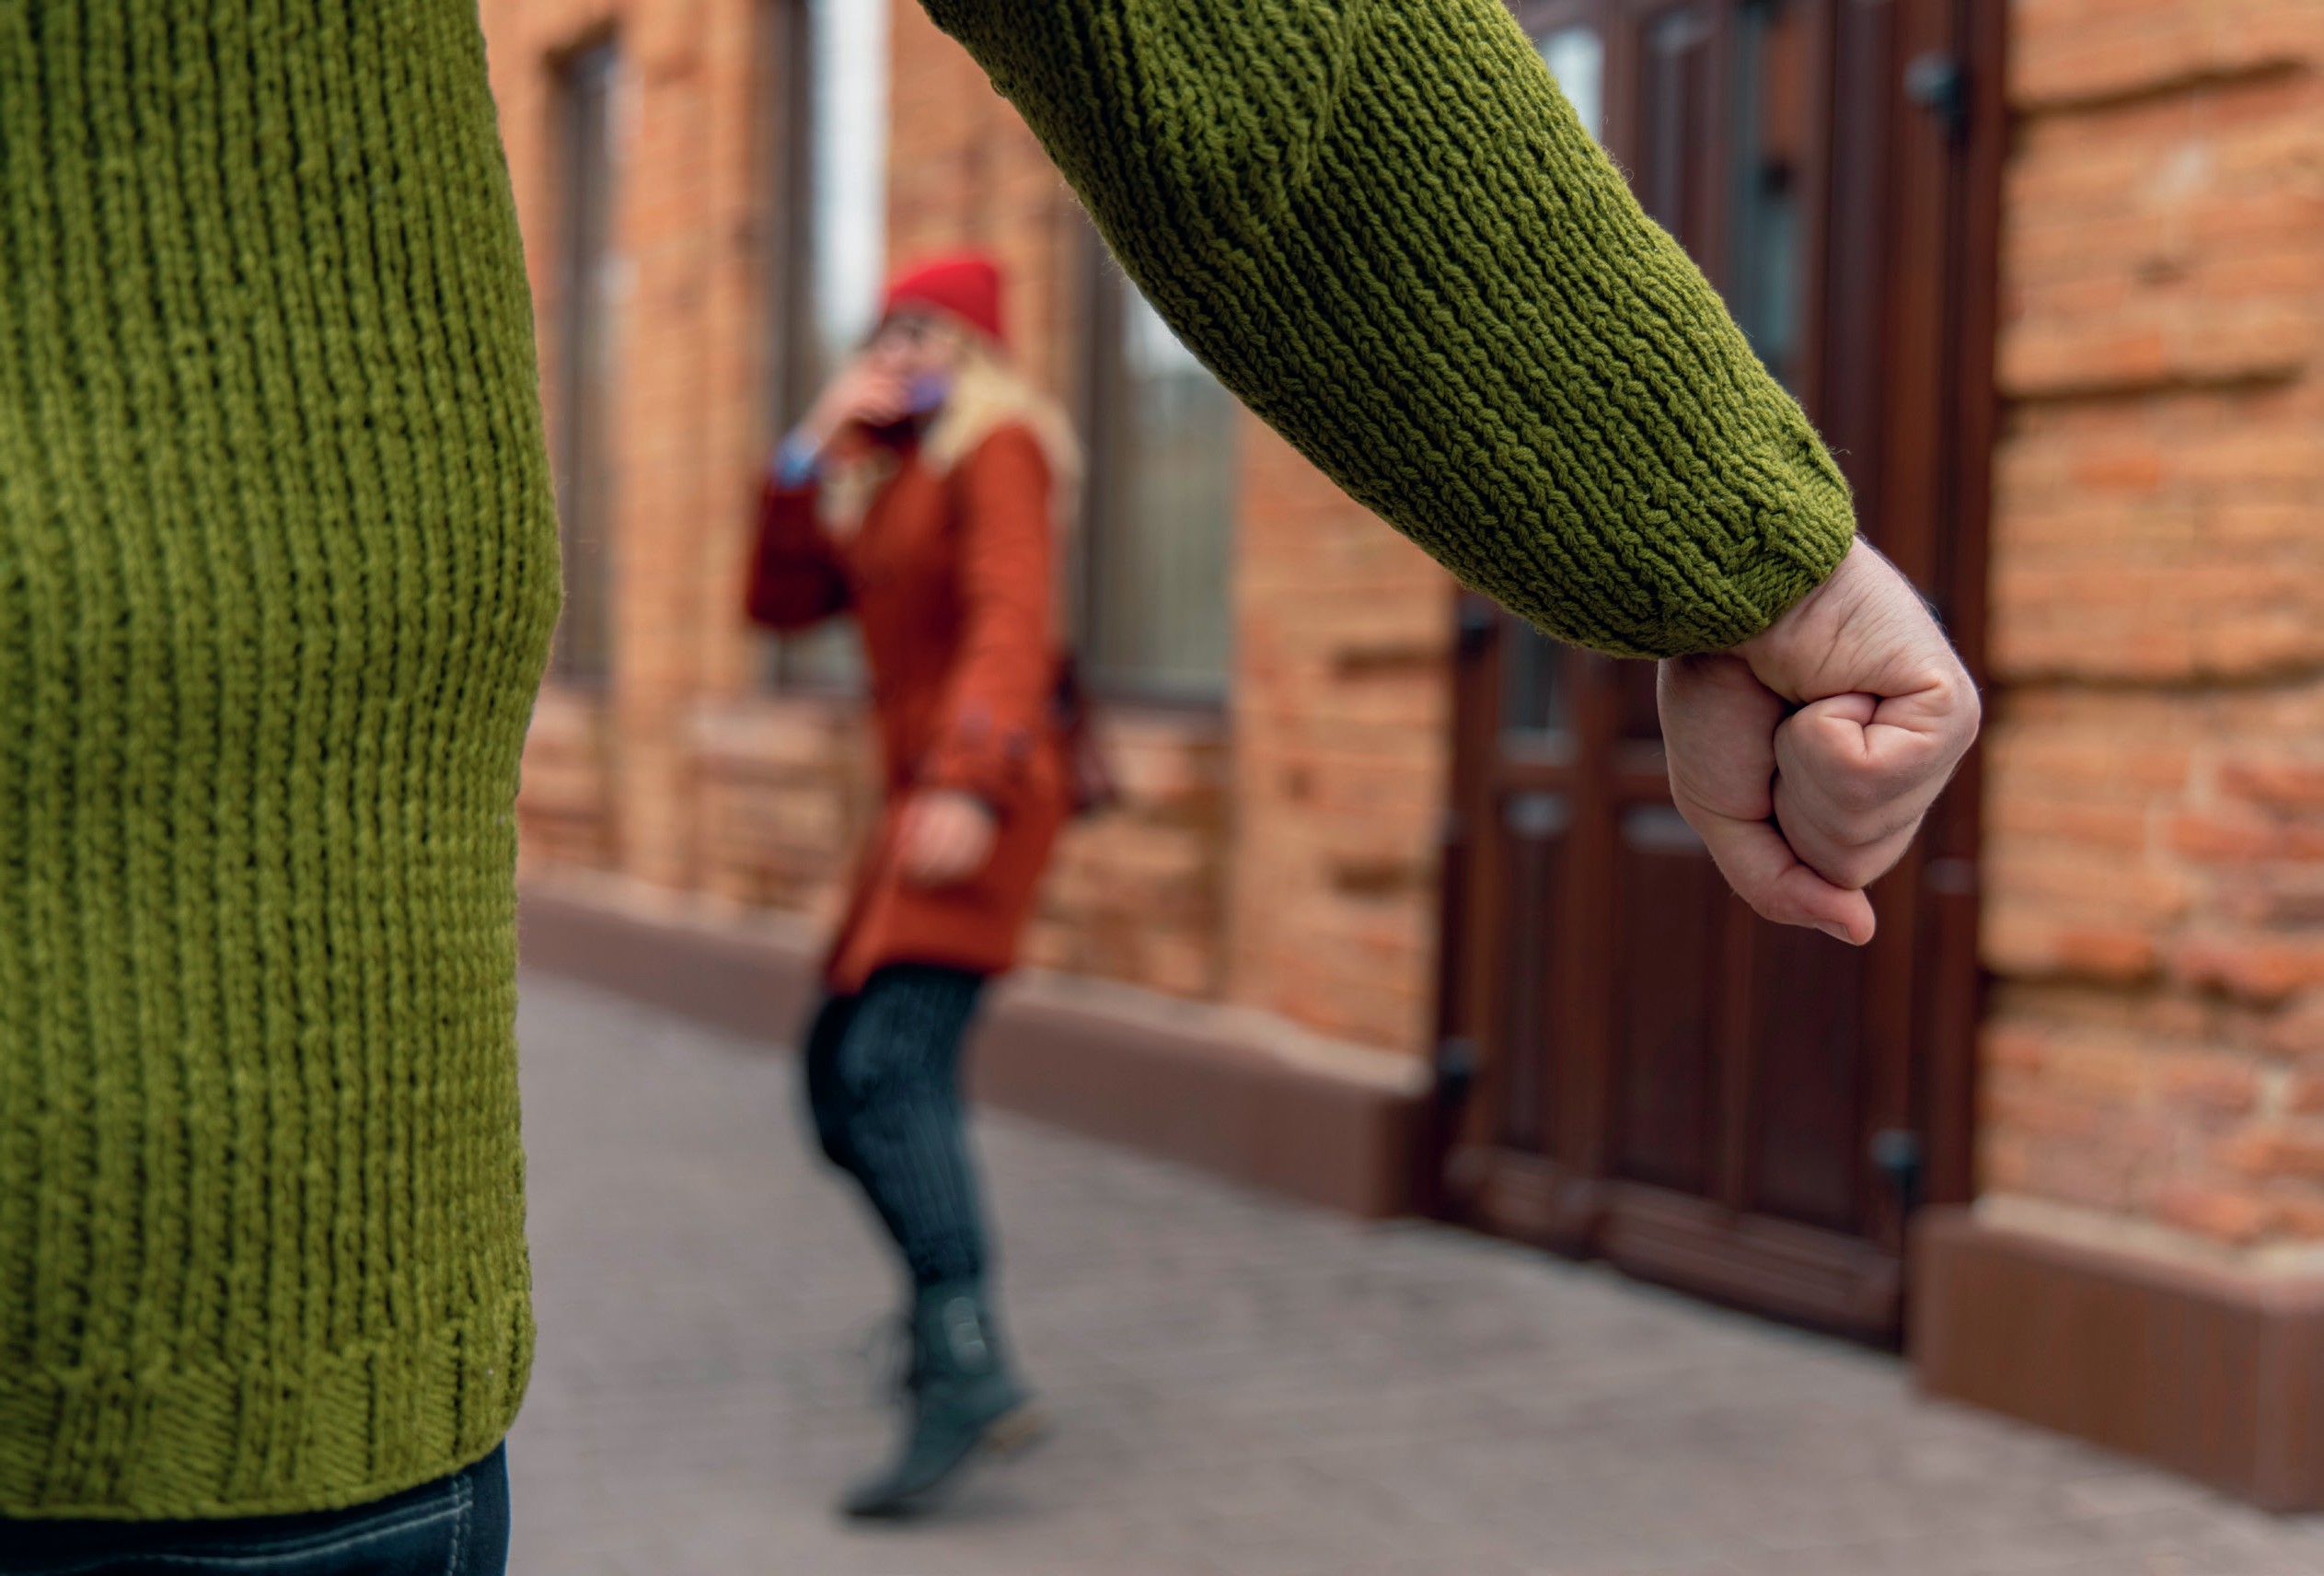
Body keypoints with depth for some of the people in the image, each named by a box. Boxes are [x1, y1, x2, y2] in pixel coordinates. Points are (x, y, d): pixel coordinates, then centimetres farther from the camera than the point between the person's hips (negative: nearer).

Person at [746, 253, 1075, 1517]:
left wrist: (966, 783, -33)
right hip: (926, 795, 9)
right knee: (839, 1075, 10)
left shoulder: (997, 452, -5)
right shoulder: (879, 475, 20)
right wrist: (809, 451, 1)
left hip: (982, 792, -9)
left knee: (893, 1064, -23)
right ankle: (953, 1317, 16)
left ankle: (964, 1373, -28)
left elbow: (1012, 622, -19)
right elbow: (783, 603, 12)